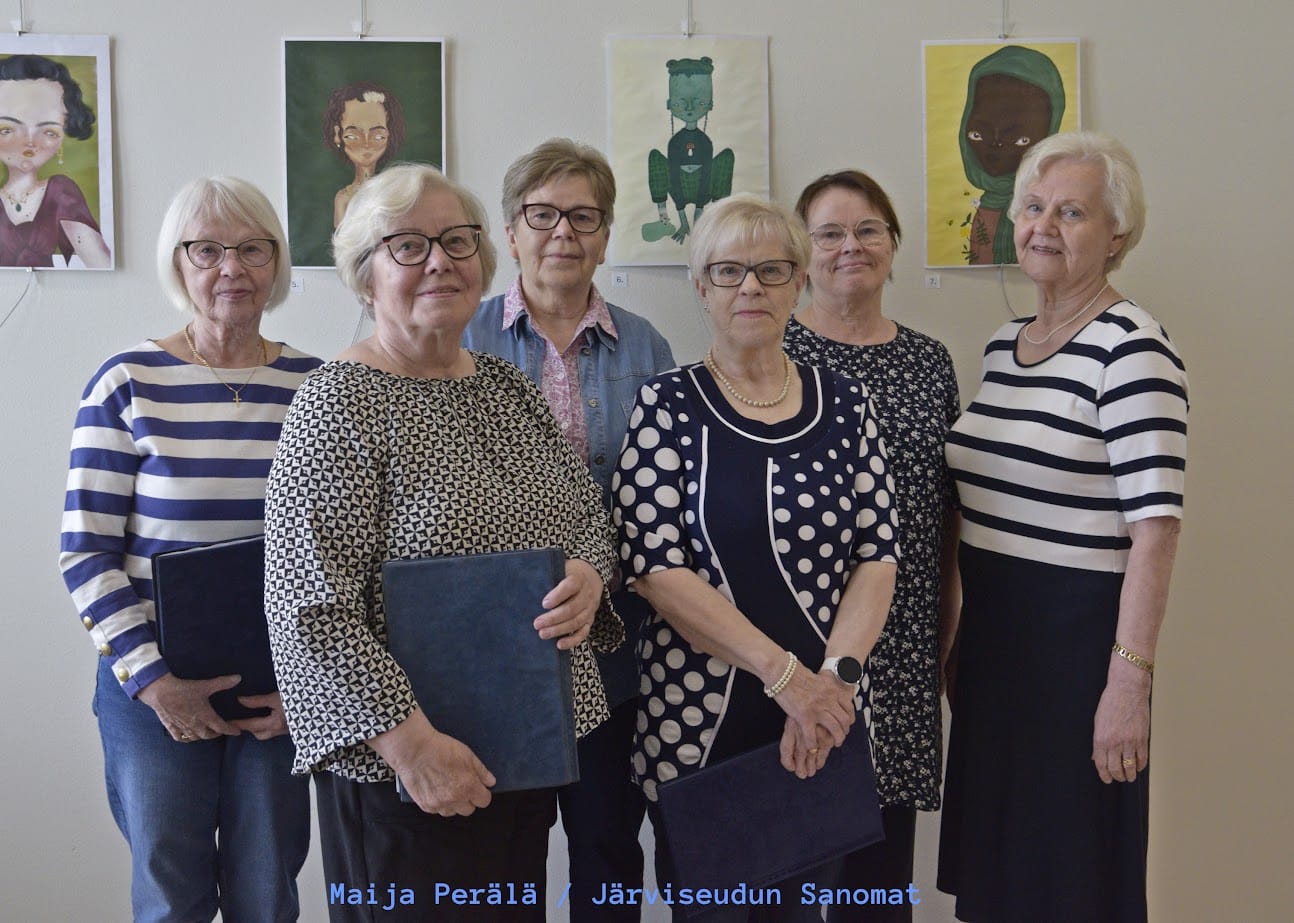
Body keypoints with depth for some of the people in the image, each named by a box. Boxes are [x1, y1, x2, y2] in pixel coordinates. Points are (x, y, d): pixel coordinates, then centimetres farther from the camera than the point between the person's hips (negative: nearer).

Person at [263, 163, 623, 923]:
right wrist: (411, 743, -21)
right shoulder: (339, 407, -13)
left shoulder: (511, 387, 8)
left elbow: (591, 513, 15)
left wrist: (589, 575, -8)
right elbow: (309, 614, -18)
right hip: (404, 775, -6)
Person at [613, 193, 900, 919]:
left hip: (825, 722, 3)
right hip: (697, 722, -2)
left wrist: (835, 676, -14)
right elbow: (653, 564, -11)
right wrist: (784, 673, -17)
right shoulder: (667, 407, -3)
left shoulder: (846, 404, 5)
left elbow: (878, 553, 1)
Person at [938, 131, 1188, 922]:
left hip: (1079, 630, -7)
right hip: (990, 628, 7)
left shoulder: (1131, 347, -13)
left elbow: (1155, 527, -19)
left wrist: (1130, 678, -23)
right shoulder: (1003, 344, 10)